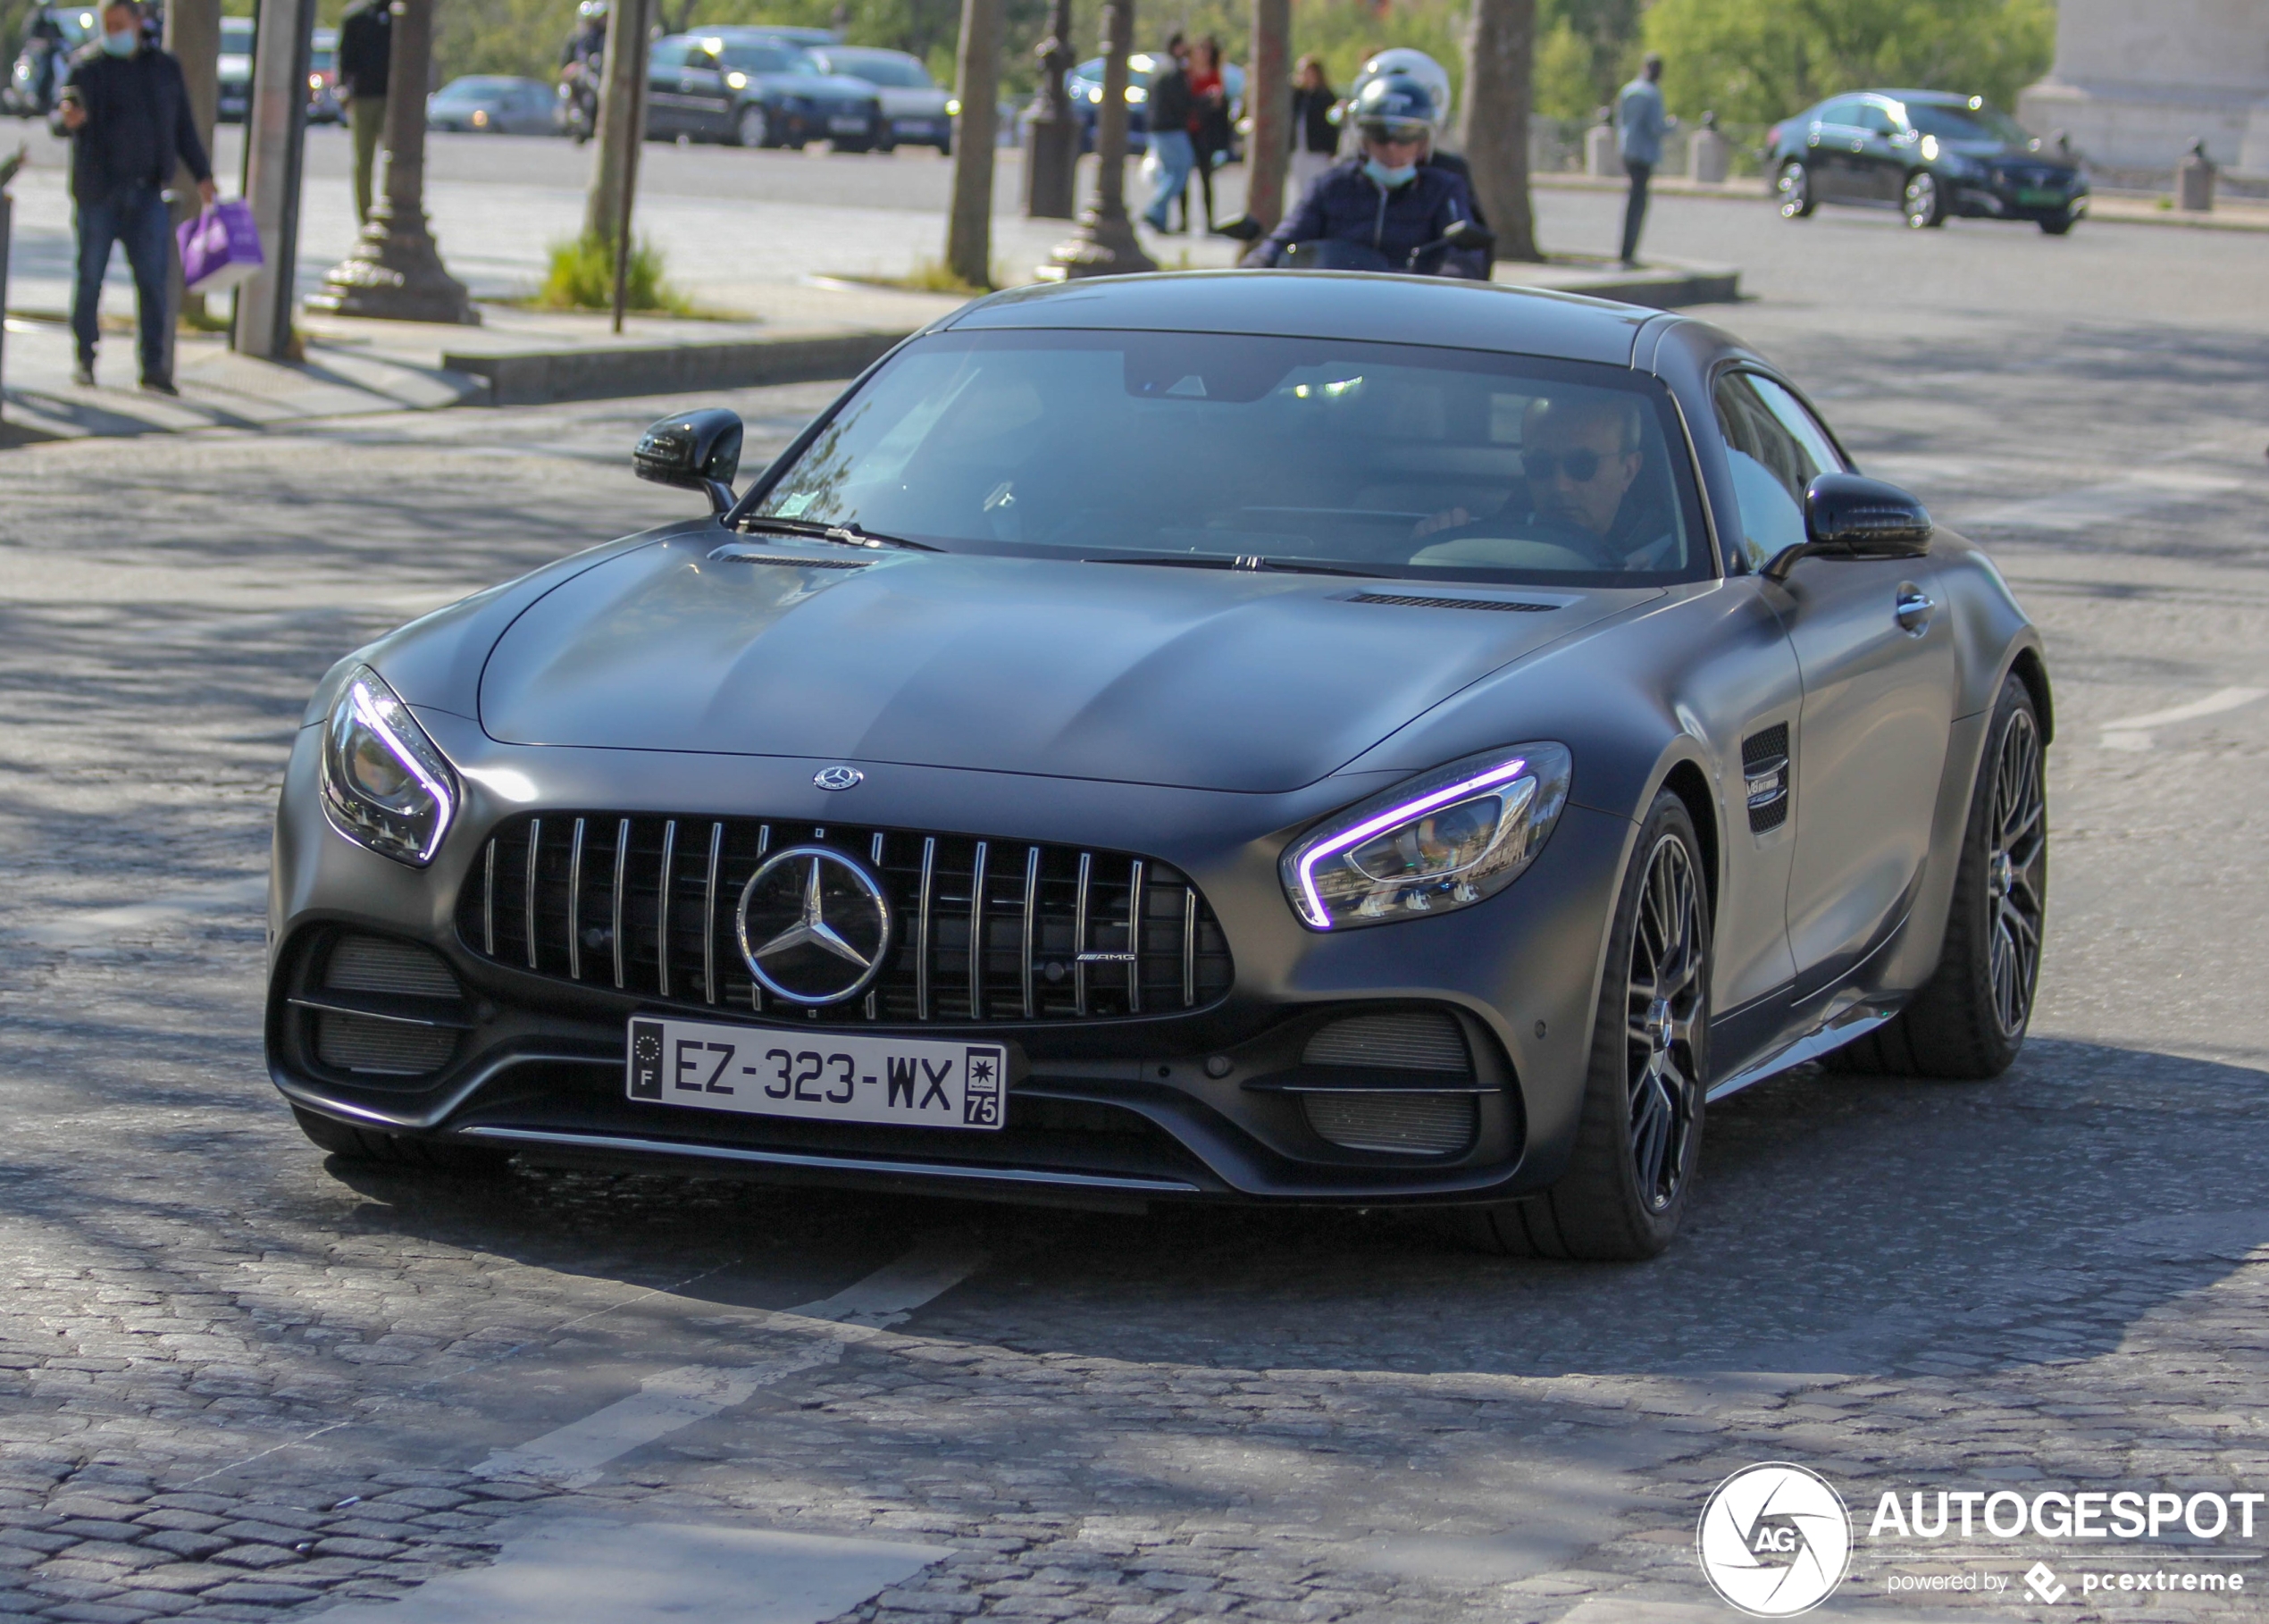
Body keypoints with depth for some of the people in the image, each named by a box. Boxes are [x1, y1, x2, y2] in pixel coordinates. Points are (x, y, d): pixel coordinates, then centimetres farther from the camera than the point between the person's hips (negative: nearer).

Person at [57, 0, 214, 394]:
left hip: (147, 190, 2)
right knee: (91, 275, 3)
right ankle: (84, 360, 13)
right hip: (98, 189, -2)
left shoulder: (164, 67, 12)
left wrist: (202, 175, 14)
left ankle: (154, 367, -4)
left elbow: (183, 126, 18)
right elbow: (75, 101, -13)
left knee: (153, 277, -5)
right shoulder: (88, 65, 0)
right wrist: (71, 119, -37)